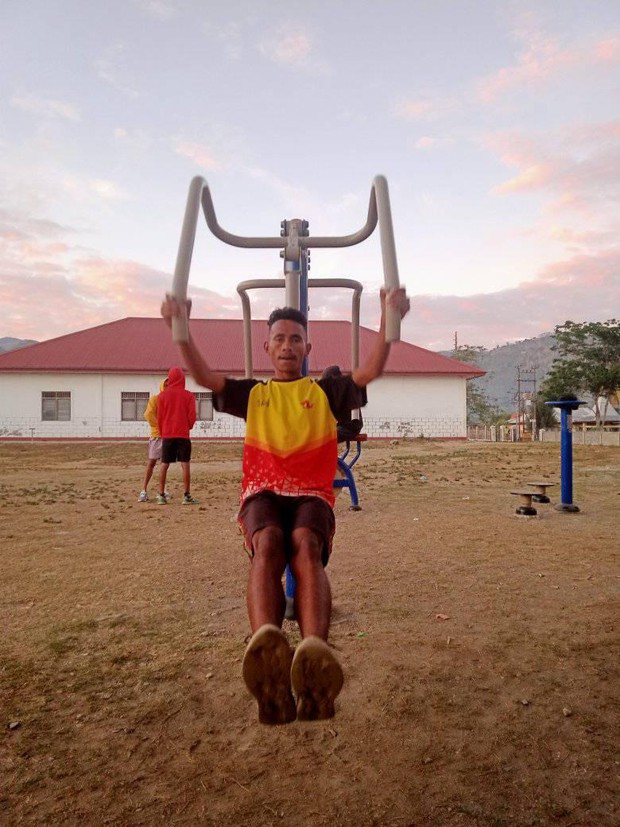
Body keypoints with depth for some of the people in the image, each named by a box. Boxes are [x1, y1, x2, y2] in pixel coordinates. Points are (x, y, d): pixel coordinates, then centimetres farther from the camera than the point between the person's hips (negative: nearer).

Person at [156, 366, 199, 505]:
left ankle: (161, 495, 9)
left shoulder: (162, 395, 1)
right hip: (183, 434, -2)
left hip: (167, 434, 2)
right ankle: (186, 496, -2)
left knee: (164, 465, 8)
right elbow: (192, 416, -3)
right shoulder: (188, 396, -2)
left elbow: (159, 416, 5)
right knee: (185, 464, 0)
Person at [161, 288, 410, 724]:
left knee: (306, 544, -36)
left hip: (312, 493, 0)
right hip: (262, 491, 0)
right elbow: (205, 376, 11)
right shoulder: (253, 393, 25)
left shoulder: (325, 391, 23)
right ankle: (268, 654, -60)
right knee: (268, 543, -35)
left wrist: (388, 320, -6)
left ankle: (315, 656, -58)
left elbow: (370, 372, 7)